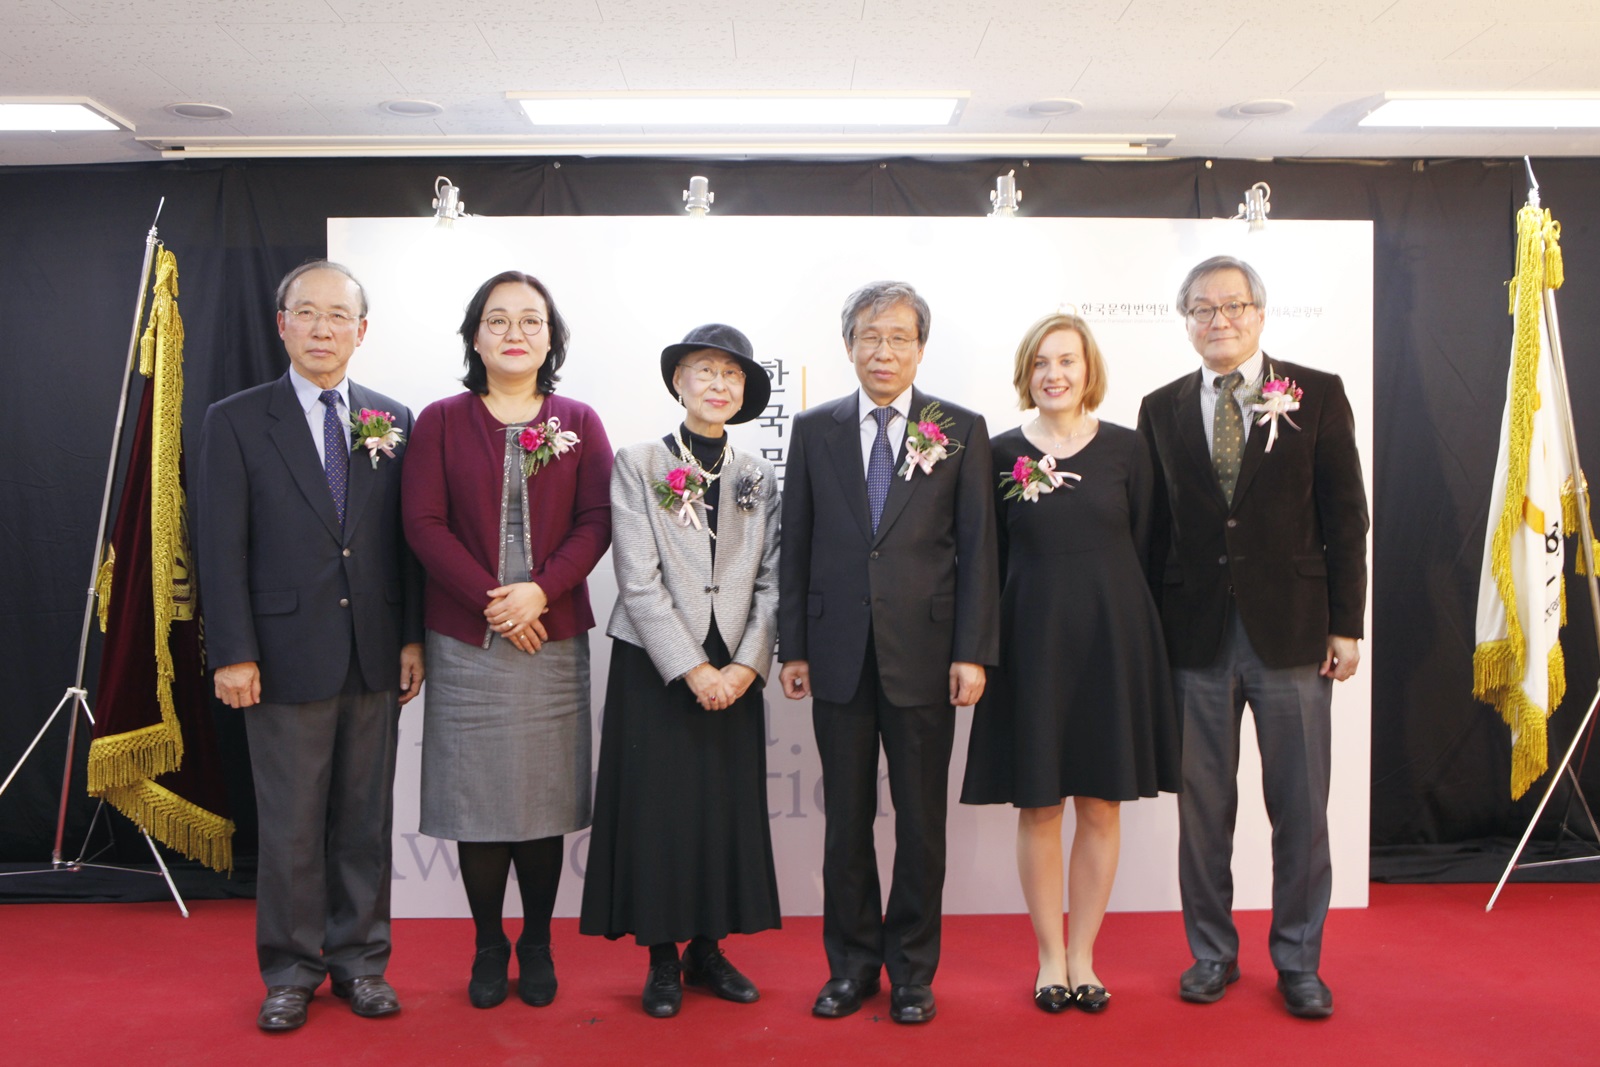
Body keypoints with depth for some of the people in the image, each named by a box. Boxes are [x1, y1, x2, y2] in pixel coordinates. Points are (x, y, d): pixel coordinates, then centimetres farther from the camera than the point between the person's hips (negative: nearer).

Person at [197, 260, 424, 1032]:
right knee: (290, 824, 6)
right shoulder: (236, 421, 0)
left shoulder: (394, 421, 8)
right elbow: (221, 547, -3)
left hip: (375, 657, 3)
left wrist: (413, 637, 3)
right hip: (287, 656, -2)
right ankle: (291, 971, 22)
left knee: (366, 819, 11)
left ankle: (360, 960, 25)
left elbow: (408, 536, 7)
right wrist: (233, 652, -9)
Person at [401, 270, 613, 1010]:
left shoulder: (578, 422, 7)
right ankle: (488, 947, 21)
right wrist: (490, 600, -12)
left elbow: (596, 522, 0)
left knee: (545, 797, 6)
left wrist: (540, 590, -14)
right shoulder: (441, 421, 4)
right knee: (477, 798, 4)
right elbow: (424, 524, -3)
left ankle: (537, 946, 22)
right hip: (465, 642, 0)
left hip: (553, 638, 1)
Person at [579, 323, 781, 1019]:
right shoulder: (638, 465, -2)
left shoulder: (760, 477, 8)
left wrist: (745, 664, -9)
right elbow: (638, 579, -9)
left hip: (734, 674, 3)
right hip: (655, 667, -3)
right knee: (657, 808, 2)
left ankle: (708, 949, 22)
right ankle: (662, 958, 16)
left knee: (730, 811, 7)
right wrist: (692, 670, -14)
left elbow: (770, 580, 4)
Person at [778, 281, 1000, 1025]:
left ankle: (912, 970, 23)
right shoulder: (815, 429, 7)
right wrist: (792, 647, 3)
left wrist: (973, 652, -7)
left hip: (923, 655, -1)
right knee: (846, 819, 10)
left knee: (921, 820, 8)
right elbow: (796, 545, 7)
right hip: (838, 654, 2)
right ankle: (851, 963, 26)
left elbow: (978, 547, 0)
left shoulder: (961, 430, 3)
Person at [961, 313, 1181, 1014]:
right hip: (1032, 636, 0)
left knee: (1101, 805, 6)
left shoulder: (1126, 449, 3)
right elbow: (988, 559, 4)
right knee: (1039, 805, 5)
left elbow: (1144, 548, 5)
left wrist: (1130, 633, -1)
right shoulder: (1001, 454, 3)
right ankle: (1050, 958, 20)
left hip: (1113, 637, 1)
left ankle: (1082, 957, 20)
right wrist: (984, 650, -1)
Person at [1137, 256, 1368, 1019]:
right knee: (1203, 805, 9)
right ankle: (1212, 953, 25)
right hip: (1196, 634, 1)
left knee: (1300, 807, 7)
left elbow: (1345, 516, 1)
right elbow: (1154, 527, 6)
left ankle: (1298, 961, 24)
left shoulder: (1318, 395, 2)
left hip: (1292, 631, -1)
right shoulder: (1162, 409, 8)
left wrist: (1345, 625, -4)